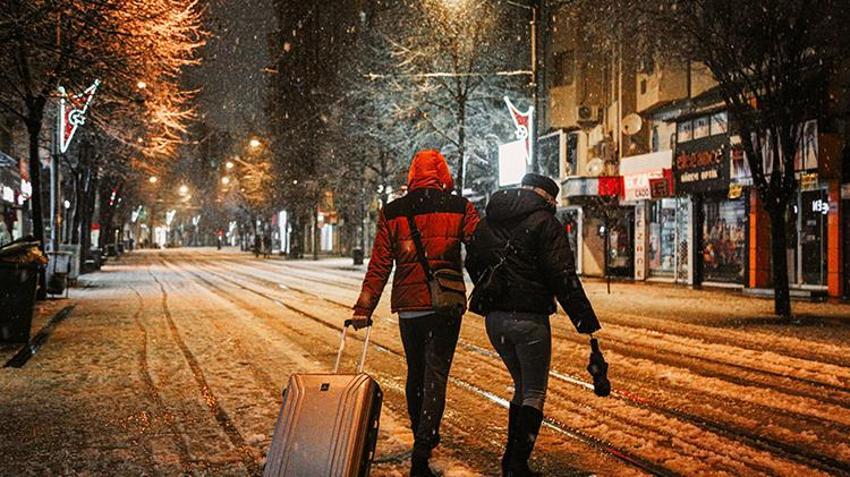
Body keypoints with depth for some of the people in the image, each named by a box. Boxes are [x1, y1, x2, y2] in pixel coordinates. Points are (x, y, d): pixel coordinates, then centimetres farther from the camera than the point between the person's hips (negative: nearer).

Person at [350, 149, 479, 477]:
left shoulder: (392, 212, 4)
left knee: (415, 373, 19)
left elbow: (379, 265, 1)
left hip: (408, 305, 2)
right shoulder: (459, 207, 0)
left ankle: (423, 437, 33)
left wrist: (364, 308, 3)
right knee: (436, 375, -1)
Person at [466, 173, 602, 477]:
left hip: (494, 319, 7)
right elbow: (563, 277, -14)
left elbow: (472, 264, 21)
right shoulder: (544, 222, -8)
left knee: (522, 386, 20)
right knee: (534, 394, 5)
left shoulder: (487, 222, 12)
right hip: (529, 319, -6)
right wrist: (587, 322, -13)